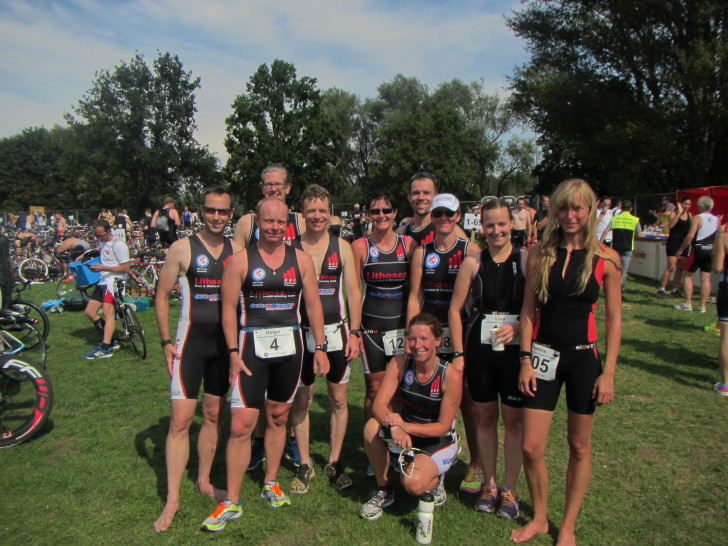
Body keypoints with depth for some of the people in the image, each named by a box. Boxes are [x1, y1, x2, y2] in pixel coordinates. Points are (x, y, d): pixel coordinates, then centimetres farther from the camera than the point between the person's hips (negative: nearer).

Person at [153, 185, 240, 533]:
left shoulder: (237, 251, 5)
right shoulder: (182, 248, -3)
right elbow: (162, 296, 1)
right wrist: (166, 342, -6)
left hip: (226, 343, 3)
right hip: (190, 341, -3)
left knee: (214, 416, 13)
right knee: (180, 419, -4)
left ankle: (204, 480, 30)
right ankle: (172, 499, 9)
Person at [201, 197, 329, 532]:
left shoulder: (301, 260, 5)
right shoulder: (240, 260, -1)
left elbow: (313, 306, 8)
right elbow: (228, 307, -2)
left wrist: (320, 348, 4)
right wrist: (233, 352, -9)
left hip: (289, 347, 3)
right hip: (251, 347, -2)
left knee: (278, 417, 14)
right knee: (241, 424, -5)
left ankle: (271, 484, 32)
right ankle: (232, 502, 10)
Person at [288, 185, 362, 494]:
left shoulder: (342, 247, 3)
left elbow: (353, 292, 4)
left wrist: (354, 332, -3)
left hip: (336, 332, 1)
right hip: (301, 333, -1)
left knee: (339, 399, 8)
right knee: (301, 400, 6)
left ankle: (334, 462, 25)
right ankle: (304, 465, 23)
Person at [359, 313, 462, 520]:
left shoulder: (451, 376, -21)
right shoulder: (400, 363, -13)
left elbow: (443, 426, -18)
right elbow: (378, 404, -18)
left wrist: (407, 427, -34)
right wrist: (395, 427, -40)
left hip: (439, 442, -3)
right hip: (405, 434, 3)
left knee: (413, 484, -29)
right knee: (372, 427, -27)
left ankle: (435, 480, 10)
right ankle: (383, 490, -4)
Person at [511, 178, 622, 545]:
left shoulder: (605, 259, -3)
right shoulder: (539, 253, -1)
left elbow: (614, 319, 0)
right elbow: (528, 310, 2)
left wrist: (608, 372, -4)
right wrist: (526, 360, -3)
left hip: (583, 357, 0)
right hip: (543, 355, 1)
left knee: (579, 447, 13)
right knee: (531, 448, 1)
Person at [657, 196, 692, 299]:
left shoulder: (689, 215, 12)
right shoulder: (673, 214, -3)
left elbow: (692, 228, 19)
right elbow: (671, 225, -22)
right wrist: (680, 212, -20)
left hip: (684, 244, 6)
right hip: (674, 243, -6)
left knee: (680, 268, 7)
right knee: (671, 267, -12)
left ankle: (675, 290, 16)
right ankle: (661, 290, -8)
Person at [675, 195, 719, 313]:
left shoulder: (697, 218, -10)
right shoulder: (717, 219, 7)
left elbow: (690, 236, -17)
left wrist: (681, 249, -11)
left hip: (698, 249, -5)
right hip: (711, 250, 5)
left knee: (688, 275, 5)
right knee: (706, 278, 5)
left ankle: (688, 303, 2)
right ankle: (702, 305, 7)